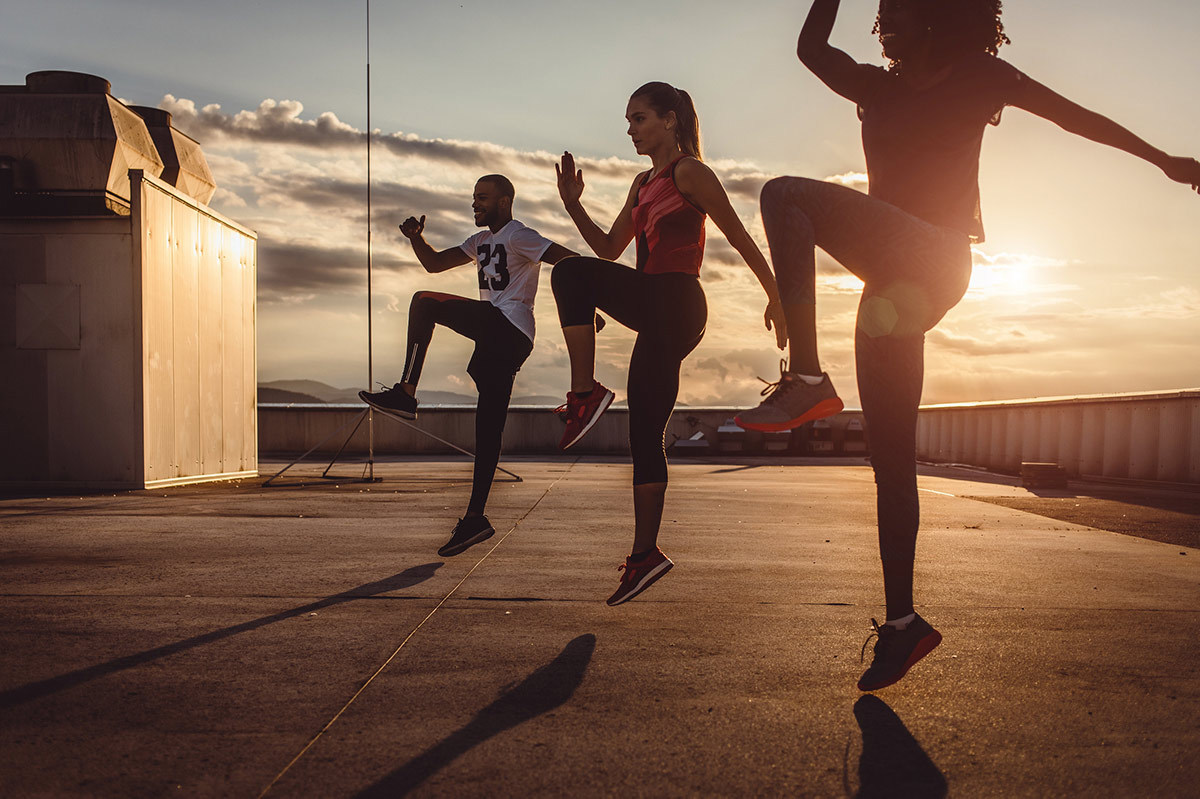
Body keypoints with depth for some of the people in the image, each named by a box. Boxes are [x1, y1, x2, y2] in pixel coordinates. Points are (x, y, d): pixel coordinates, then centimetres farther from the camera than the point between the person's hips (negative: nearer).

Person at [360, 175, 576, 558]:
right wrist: (416, 238, 7)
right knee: (487, 428, 5)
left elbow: (571, 262, -9)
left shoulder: (519, 236, -1)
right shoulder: (482, 241, 26)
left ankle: (405, 393, -17)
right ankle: (475, 518, 7)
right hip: (498, 338, 9)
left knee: (424, 302, -15)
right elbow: (434, 263, 26)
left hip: (508, 328, -9)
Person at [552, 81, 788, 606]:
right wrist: (573, 205, 10)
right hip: (652, 303, 8)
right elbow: (610, 249, 22)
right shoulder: (643, 183, 22)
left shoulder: (688, 172, -4)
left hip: (677, 306, -8)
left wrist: (776, 298, -6)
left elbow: (739, 237, -5)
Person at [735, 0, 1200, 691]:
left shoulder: (977, 77, 10)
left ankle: (806, 376, -30)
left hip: (935, 261, -6)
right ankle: (903, 622, 11)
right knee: (891, 462, 3)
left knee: (786, 195, -25)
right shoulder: (879, 88, 23)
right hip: (893, 278, 6)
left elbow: (1074, 115, 11)